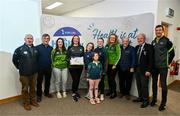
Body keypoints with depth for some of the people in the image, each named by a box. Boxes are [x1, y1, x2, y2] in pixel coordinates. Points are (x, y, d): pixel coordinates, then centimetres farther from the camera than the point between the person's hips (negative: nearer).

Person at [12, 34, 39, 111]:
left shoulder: (35, 49, 3)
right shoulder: (20, 49, -9)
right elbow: (14, 60, -1)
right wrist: (20, 68, 3)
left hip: (34, 73, 4)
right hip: (24, 73, -3)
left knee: (33, 88, 16)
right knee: (25, 89, 9)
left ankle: (33, 100, 32)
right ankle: (26, 103, 25)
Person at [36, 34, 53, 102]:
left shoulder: (51, 48, 6)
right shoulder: (37, 47, -6)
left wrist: (51, 64, 2)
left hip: (48, 68, 4)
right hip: (40, 68, -3)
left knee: (48, 81, 15)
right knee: (39, 82, 8)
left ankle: (46, 93, 32)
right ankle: (39, 95, 22)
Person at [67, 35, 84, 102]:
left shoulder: (81, 47, 11)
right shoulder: (70, 48, 5)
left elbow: (83, 55, 12)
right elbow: (68, 56, 4)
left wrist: (82, 62, 1)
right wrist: (70, 61, -10)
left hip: (80, 66, 3)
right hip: (72, 66, -3)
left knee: (78, 79, 10)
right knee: (75, 79, -7)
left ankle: (76, 91, 29)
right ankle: (74, 93, 9)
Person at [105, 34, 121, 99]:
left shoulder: (117, 45, -6)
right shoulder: (107, 45, 8)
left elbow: (118, 56, -9)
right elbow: (106, 55, 10)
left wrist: (115, 64, -11)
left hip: (113, 65, -5)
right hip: (108, 64, 5)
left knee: (112, 78, -2)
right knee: (109, 78, 10)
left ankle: (114, 93, 14)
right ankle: (110, 90, 28)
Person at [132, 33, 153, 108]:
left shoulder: (149, 47, -7)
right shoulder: (136, 47, 12)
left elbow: (151, 59, -12)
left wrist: (148, 70, -16)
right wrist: (134, 67, 6)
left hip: (144, 70, -6)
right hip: (137, 69, 6)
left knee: (144, 86, 2)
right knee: (139, 85, 13)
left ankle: (146, 100, 17)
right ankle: (140, 97, 29)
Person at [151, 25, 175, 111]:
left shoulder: (166, 41, -7)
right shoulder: (153, 42, 8)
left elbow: (172, 53, -3)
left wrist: (167, 63, -1)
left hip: (163, 66, -5)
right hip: (154, 66, 5)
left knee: (163, 84, 2)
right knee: (154, 83, 12)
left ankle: (163, 103, 17)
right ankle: (154, 99, 28)